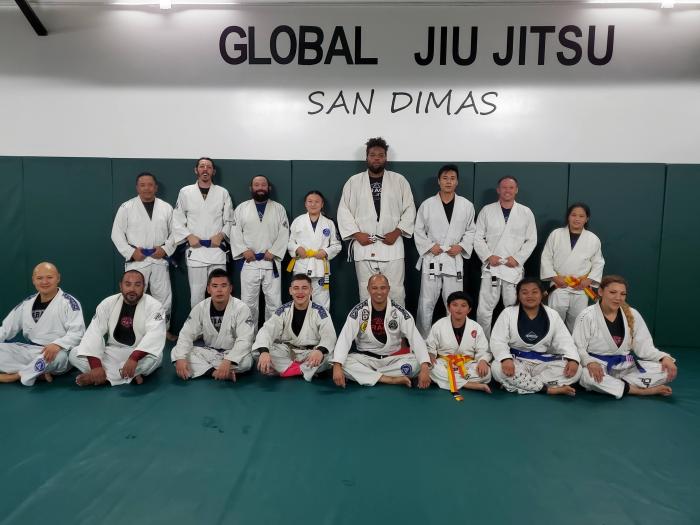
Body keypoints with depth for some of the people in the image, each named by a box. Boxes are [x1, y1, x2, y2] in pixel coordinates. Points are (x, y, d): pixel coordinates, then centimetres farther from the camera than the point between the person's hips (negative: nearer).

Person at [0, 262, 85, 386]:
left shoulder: (69, 302, -7)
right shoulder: (28, 303, 12)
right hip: (30, 350, 6)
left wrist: (57, 345, -35)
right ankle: (38, 373, -20)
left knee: (58, 355, -40)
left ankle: (15, 375, -16)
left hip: (57, 351, -6)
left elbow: (77, 332, -16)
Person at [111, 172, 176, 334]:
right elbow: (117, 234, -1)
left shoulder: (166, 208, 5)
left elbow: (175, 232, 7)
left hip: (159, 260, 2)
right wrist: (131, 252, -10)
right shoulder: (126, 207, 0)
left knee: (164, 297, 6)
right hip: (136, 260, -2)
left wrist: (165, 249, -8)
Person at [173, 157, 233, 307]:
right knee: (196, 293, 2)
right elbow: (177, 221, 7)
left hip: (217, 249, 1)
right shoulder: (185, 192, 5)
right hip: (195, 250, 0)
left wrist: (221, 235, -8)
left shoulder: (223, 193, 6)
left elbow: (229, 220, 8)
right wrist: (189, 236, -7)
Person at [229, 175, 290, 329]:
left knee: (274, 302, 3)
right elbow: (235, 233, 2)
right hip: (249, 263, 0)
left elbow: (284, 234, 0)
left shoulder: (279, 208, 7)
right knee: (248, 302, 5)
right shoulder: (241, 208, 8)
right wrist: (244, 250, -10)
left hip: (271, 263, 0)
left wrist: (273, 251, -11)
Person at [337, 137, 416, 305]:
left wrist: (397, 232, -7)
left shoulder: (399, 181, 7)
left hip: (392, 246, 0)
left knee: (396, 292, 1)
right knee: (366, 293, 6)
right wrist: (356, 234, -6)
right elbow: (344, 211, 5)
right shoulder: (354, 182, 7)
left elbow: (409, 209, 5)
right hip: (364, 247, 0)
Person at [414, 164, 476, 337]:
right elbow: (418, 231, 5)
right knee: (426, 304, 2)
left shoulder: (467, 205, 5)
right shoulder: (427, 204, 1)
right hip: (431, 260, -1)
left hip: (454, 260, 1)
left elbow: (471, 231, 11)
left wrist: (461, 246, -5)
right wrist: (429, 246, -9)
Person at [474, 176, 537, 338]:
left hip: (514, 269, 0)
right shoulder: (487, 210, 5)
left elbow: (531, 240, 6)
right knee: (484, 311, 0)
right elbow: (478, 238, 4)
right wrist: (488, 256, -9)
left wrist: (517, 258, -6)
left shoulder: (526, 213, 6)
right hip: (491, 268, 0)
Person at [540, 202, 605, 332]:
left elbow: (598, 263, 7)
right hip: (559, 286, -1)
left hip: (581, 288, 2)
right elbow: (546, 258, 1)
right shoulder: (556, 234, -1)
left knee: (577, 322, 10)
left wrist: (588, 280, -6)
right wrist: (555, 277, -9)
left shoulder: (593, 239, 2)